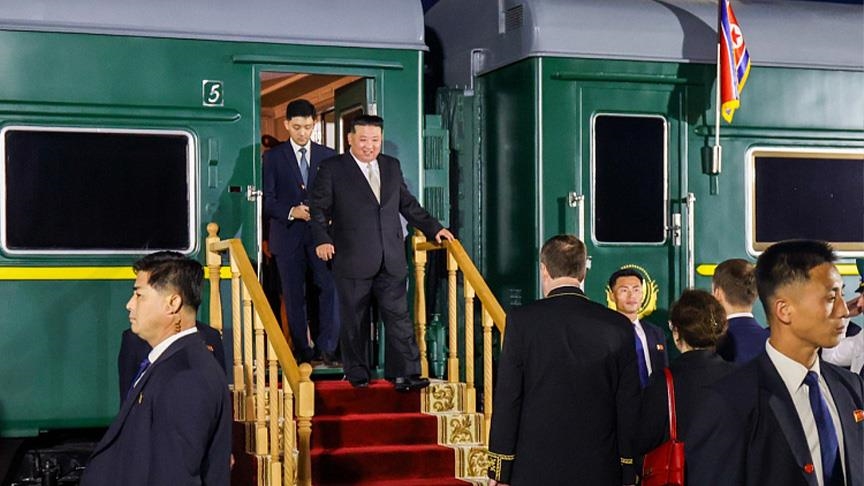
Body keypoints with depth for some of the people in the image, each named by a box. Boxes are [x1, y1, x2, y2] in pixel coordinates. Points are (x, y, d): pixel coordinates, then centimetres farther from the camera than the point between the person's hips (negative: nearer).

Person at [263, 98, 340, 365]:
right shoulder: (273, 157, 5)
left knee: (331, 288, -13)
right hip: (288, 235, -1)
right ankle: (302, 350, 11)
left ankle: (326, 347, -7)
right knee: (294, 296, 3)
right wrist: (292, 212, -16)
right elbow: (267, 201, 1)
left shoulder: (328, 156, 11)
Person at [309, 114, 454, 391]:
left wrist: (433, 228, 17)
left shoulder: (392, 167, 15)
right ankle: (357, 375, 17)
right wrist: (322, 239, -14)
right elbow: (319, 209, 0)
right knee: (354, 321, 5)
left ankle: (407, 374, 0)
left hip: (391, 261, 3)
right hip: (352, 261, -3)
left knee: (398, 316, -1)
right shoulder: (332, 169, 1)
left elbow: (408, 204, 23)